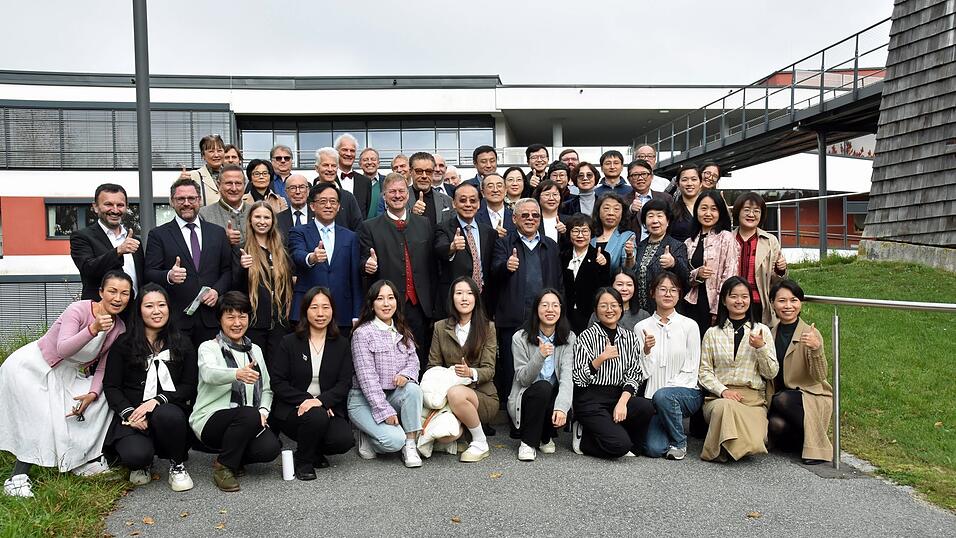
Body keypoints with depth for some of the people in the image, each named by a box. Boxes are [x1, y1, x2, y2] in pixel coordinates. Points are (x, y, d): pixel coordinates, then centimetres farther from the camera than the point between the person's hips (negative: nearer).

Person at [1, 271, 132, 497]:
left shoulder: (119, 328, -7)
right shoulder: (79, 310, -24)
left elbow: (102, 368, -2)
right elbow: (62, 349, -35)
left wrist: (93, 393, -18)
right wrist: (93, 329, -49)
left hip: (69, 376, 6)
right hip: (32, 367, -6)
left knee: (100, 400, -12)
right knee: (40, 419, -19)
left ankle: (78, 461, -1)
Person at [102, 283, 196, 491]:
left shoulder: (182, 345, 12)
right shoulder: (124, 344, 9)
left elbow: (189, 387, 4)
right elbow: (110, 386, 4)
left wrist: (158, 400, -14)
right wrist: (128, 413, -14)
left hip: (168, 410, 1)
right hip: (132, 416, -1)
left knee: (168, 415, -38)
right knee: (136, 456, -32)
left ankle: (177, 466, -8)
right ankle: (143, 465, 9)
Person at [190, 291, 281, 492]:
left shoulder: (255, 350, 16)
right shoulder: (209, 347, -2)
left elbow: (266, 389, 17)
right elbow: (209, 373, -26)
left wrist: (263, 411, -6)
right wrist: (238, 374, -48)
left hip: (249, 422, 5)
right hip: (212, 420, -5)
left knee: (271, 448, -25)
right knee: (249, 414, -36)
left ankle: (235, 456, 9)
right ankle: (223, 466, -10)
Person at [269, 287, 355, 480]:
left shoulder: (342, 344, 7)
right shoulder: (289, 343, 2)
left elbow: (345, 383, -2)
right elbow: (278, 383, -4)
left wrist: (321, 400, -20)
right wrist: (306, 400, -18)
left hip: (328, 407, 2)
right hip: (292, 409, -2)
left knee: (344, 440, -25)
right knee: (317, 417, -34)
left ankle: (315, 451, 11)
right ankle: (302, 461, -4)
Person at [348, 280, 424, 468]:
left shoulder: (403, 332, 10)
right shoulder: (362, 333, -11)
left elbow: (414, 361, 6)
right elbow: (366, 376, -16)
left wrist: (406, 374, -20)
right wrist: (385, 410, -20)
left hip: (394, 394, 5)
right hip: (364, 399, -5)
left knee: (413, 389, -28)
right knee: (394, 440, -25)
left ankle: (410, 445, -14)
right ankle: (367, 436, 8)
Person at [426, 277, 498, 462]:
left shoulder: (487, 328, 2)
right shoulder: (440, 327, 7)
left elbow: (489, 369, -5)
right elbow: (433, 365, 7)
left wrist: (471, 373, -27)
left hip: (482, 395, -1)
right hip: (447, 392, 2)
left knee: (456, 394, -37)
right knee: (444, 436, -28)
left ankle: (480, 443, -12)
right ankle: (464, 428, 10)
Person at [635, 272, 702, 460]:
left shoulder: (689, 325, 1)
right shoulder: (641, 327, 4)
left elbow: (691, 370, 0)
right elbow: (643, 372, 1)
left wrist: (666, 388, -12)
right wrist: (647, 350, -18)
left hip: (686, 392, -1)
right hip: (653, 399, 1)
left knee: (662, 396, -35)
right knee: (654, 449, -20)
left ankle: (679, 442, -8)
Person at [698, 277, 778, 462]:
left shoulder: (761, 331, 12)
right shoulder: (713, 333, 12)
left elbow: (771, 373, 7)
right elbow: (704, 372, 7)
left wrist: (761, 348, -10)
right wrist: (723, 391, -11)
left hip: (753, 397, 1)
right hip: (718, 396, 0)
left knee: (754, 439, -29)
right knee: (724, 406, -39)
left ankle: (721, 451, 1)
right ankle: (725, 445, -11)